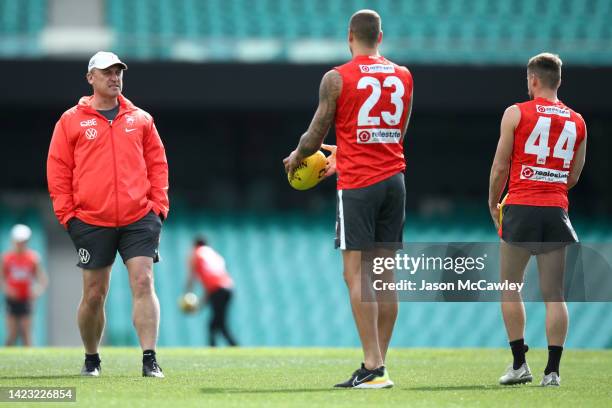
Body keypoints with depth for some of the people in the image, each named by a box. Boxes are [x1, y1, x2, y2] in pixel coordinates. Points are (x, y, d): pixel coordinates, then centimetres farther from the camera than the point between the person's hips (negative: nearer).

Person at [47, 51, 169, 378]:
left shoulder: (140, 119, 12)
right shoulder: (71, 121, 6)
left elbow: (157, 163, 14)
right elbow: (58, 170, 5)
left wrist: (158, 204, 4)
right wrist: (67, 214, -2)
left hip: (139, 219, 1)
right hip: (91, 222, -1)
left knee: (143, 284, -11)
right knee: (94, 294, 5)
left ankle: (149, 360, -14)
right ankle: (91, 360, 22)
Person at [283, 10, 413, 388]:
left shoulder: (337, 78, -6)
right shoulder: (403, 76, 11)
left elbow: (317, 133, 0)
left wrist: (296, 157, 23)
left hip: (358, 184, -5)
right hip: (394, 179, 5)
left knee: (357, 274, -6)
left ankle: (374, 368, -14)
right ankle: (377, 365, 7)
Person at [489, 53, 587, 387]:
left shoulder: (516, 114, -1)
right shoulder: (577, 122, 10)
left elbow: (500, 166, 0)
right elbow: (573, 177, 14)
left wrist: (493, 203, 14)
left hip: (521, 207, -3)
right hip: (557, 210, 3)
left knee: (510, 289, 8)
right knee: (554, 294, 3)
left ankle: (520, 364, 2)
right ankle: (552, 369, -2)